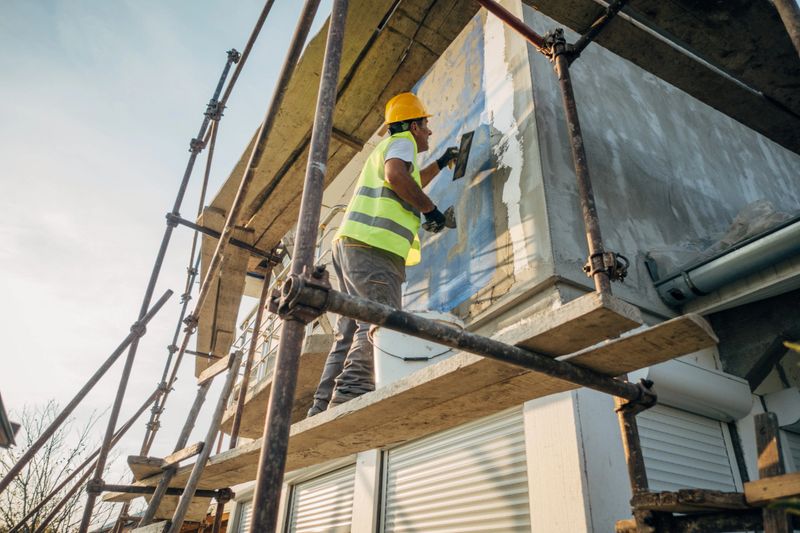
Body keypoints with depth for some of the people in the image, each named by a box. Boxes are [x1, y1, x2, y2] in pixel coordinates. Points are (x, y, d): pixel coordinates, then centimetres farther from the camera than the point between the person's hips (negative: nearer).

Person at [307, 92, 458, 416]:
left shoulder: (385, 146, 35)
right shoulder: (402, 141, 5)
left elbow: (408, 185, 52)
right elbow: (396, 174, -18)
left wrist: (441, 164, 57)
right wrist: (430, 208, -8)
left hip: (352, 244, 10)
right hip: (372, 246, -10)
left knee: (351, 331, 6)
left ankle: (323, 408, 3)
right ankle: (350, 396, -27)